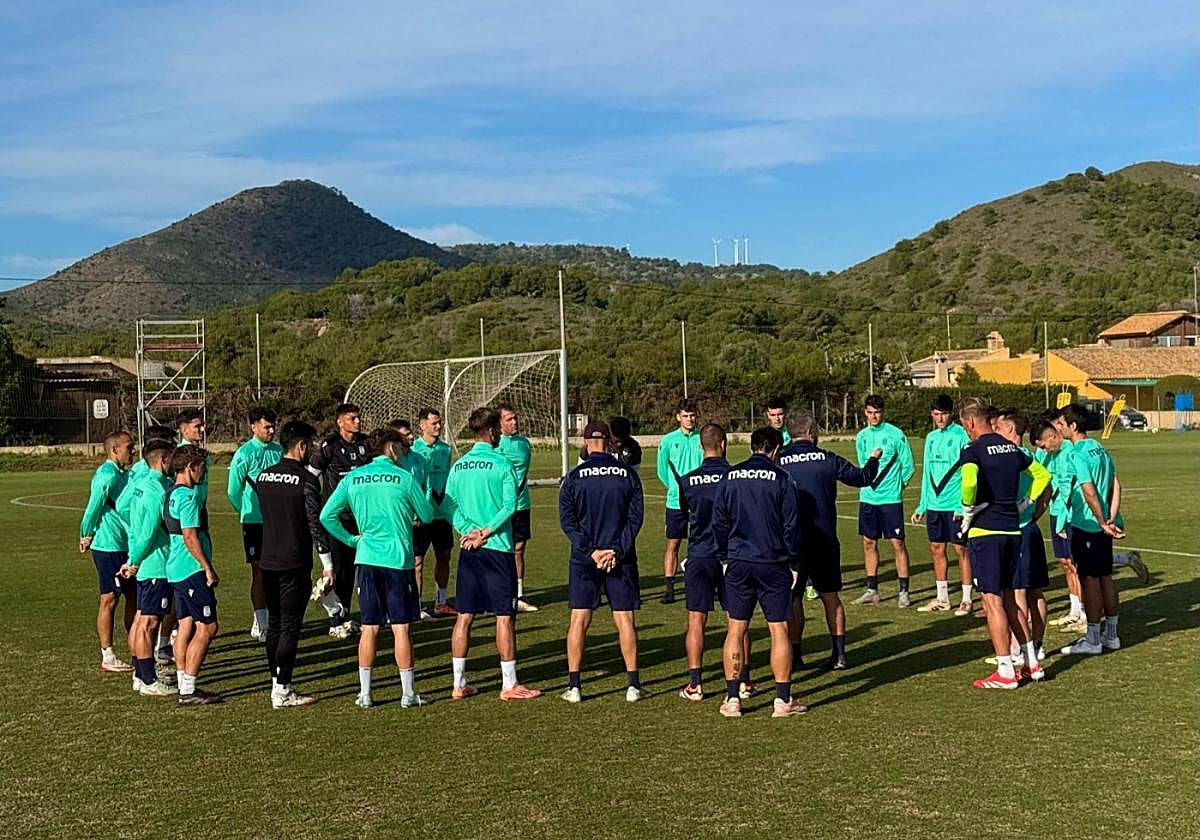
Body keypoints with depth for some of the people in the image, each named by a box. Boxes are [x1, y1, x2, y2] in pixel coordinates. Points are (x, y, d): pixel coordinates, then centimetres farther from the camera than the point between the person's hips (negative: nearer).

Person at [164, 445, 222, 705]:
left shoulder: (171, 494, 14)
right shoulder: (187, 496, -16)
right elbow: (190, 537, -20)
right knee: (207, 627, -6)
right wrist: (208, 568, -15)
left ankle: (185, 687, 15)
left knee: (186, 626, 11)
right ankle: (188, 690, -4)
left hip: (177, 569, 10)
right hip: (192, 569, -10)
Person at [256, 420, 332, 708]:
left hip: (268, 562, 7)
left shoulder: (263, 476, 7)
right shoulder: (306, 480, -13)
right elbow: (316, 523, -14)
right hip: (294, 564, -6)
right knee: (290, 626, -2)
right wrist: (327, 565, -9)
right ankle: (282, 691, -1)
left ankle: (278, 683, 21)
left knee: (274, 624, 15)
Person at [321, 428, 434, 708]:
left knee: (369, 628, 9)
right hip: (399, 559, -3)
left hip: (366, 559, 4)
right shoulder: (404, 478, -6)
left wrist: (351, 539, 11)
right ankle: (408, 693, 8)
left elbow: (326, 516, 3)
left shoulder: (353, 478, 5)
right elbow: (427, 516, 2)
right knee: (401, 628, 2)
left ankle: (364, 693, 13)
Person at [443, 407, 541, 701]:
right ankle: (509, 685, 5)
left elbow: (448, 505, 2)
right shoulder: (501, 463, -7)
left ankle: (459, 684, 12)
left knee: (464, 616, 9)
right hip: (498, 547, -5)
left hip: (469, 550, 5)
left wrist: (470, 531, -5)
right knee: (504, 616, 1)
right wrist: (486, 532, -11)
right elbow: (509, 505, -15)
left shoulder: (458, 465, 8)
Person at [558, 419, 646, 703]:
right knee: (625, 619, 6)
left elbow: (567, 520, -6)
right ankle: (633, 684, 8)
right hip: (621, 558, 1)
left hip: (584, 559, -1)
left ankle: (574, 686, 6)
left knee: (579, 620, 4)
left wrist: (591, 550, -8)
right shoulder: (628, 474, 0)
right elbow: (635, 517, -4)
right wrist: (617, 551, -6)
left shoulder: (574, 477, -2)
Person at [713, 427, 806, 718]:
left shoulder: (730, 477, 3)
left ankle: (732, 699, 10)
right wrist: (794, 563, 4)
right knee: (779, 630, 4)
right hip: (773, 565, -2)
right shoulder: (780, 479, -5)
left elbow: (719, 522, 6)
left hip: (738, 564, 3)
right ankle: (783, 700, 8)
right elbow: (790, 526, -5)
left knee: (736, 629, 9)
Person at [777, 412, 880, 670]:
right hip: (824, 540, 1)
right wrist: (873, 459, 28)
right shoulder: (827, 459, -2)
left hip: (791, 540, -1)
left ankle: (795, 656, 9)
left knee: (792, 598, 7)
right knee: (831, 596, 11)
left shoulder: (777, 462, -5)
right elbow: (862, 478, 9)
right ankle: (839, 654, 11)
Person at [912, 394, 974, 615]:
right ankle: (942, 599, 20)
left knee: (961, 550, -1)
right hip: (934, 504, 6)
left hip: (955, 505, -6)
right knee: (937, 549, 10)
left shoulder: (961, 436, -8)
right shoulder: (931, 437, 12)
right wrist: (921, 506, 15)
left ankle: (966, 600, 7)